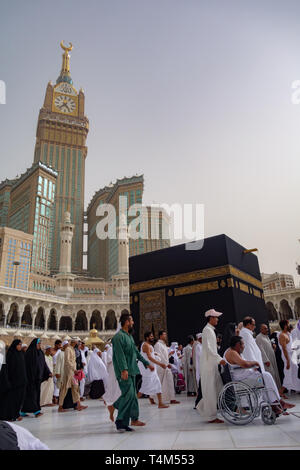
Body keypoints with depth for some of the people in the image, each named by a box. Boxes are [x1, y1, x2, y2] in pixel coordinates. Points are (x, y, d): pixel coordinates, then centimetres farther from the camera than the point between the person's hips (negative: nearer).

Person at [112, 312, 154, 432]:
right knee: (128, 394, -12)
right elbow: (119, 354, -20)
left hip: (131, 371, 9)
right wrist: (124, 369, -29)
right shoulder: (119, 336, -11)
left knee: (132, 395, 10)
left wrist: (147, 363, 25)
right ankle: (120, 421, -3)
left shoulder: (129, 336, 19)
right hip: (124, 372, -9)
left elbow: (136, 352, 25)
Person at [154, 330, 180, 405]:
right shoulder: (158, 344, -11)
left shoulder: (164, 345, 18)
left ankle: (172, 399, 5)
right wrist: (166, 364, -20)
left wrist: (170, 354, 9)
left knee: (170, 382, 3)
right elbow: (159, 356, -18)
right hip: (161, 367, -8)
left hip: (166, 366, 8)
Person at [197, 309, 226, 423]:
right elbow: (208, 348, -21)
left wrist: (218, 359, 19)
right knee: (210, 389, -4)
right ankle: (211, 416, 3)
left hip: (212, 363, 10)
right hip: (208, 363, -10)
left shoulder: (211, 330, 18)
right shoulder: (207, 330, -13)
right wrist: (219, 359, -24)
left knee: (218, 387, 10)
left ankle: (202, 406, 19)